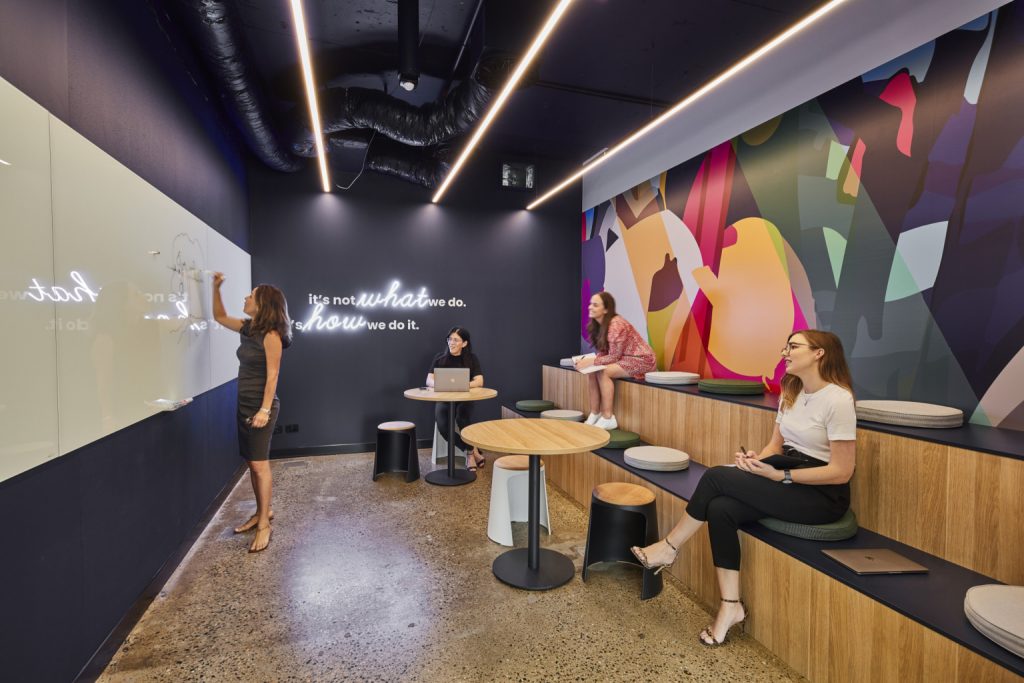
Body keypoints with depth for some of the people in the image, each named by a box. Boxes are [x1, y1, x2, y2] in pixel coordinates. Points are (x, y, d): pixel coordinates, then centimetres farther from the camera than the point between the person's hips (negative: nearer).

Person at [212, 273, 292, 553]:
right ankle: (262, 512, 28)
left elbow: (272, 375, -18)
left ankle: (264, 525, 8)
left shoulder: (270, 334, -16)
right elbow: (220, 317, 25)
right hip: (244, 404, 8)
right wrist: (216, 288, 12)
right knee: (252, 463, 14)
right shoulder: (246, 327, 8)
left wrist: (265, 409, -22)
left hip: (260, 406, -8)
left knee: (260, 465, -3)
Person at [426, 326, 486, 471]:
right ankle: (473, 452, -12)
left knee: (461, 417, -35)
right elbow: (429, 380, -4)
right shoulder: (440, 358, 4)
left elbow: (479, 381, -10)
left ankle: (470, 454, -14)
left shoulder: (471, 358, 1)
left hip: (465, 399, -1)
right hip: (443, 399, 1)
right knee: (442, 426, -28)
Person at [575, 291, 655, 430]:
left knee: (603, 372, -26)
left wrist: (591, 362, -25)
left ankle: (608, 419, -19)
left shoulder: (616, 325, -24)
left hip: (641, 360, -9)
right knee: (592, 371, -9)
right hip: (624, 359, 9)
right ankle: (595, 415, -3)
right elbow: (604, 352, 5)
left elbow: (614, 357, -23)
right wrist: (587, 361, -11)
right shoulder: (599, 325, 3)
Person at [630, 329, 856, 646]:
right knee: (720, 509, -19)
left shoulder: (838, 400, -17)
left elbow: (842, 472, -17)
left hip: (823, 495, -7)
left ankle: (668, 548, -4)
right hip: (786, 475, 7)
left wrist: (779, 476, -21)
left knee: (716, 477, -21)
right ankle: (731, 604, -6)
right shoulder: (790, 393, 7)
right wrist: (758, 458, -9)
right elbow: (776, 444, 12)